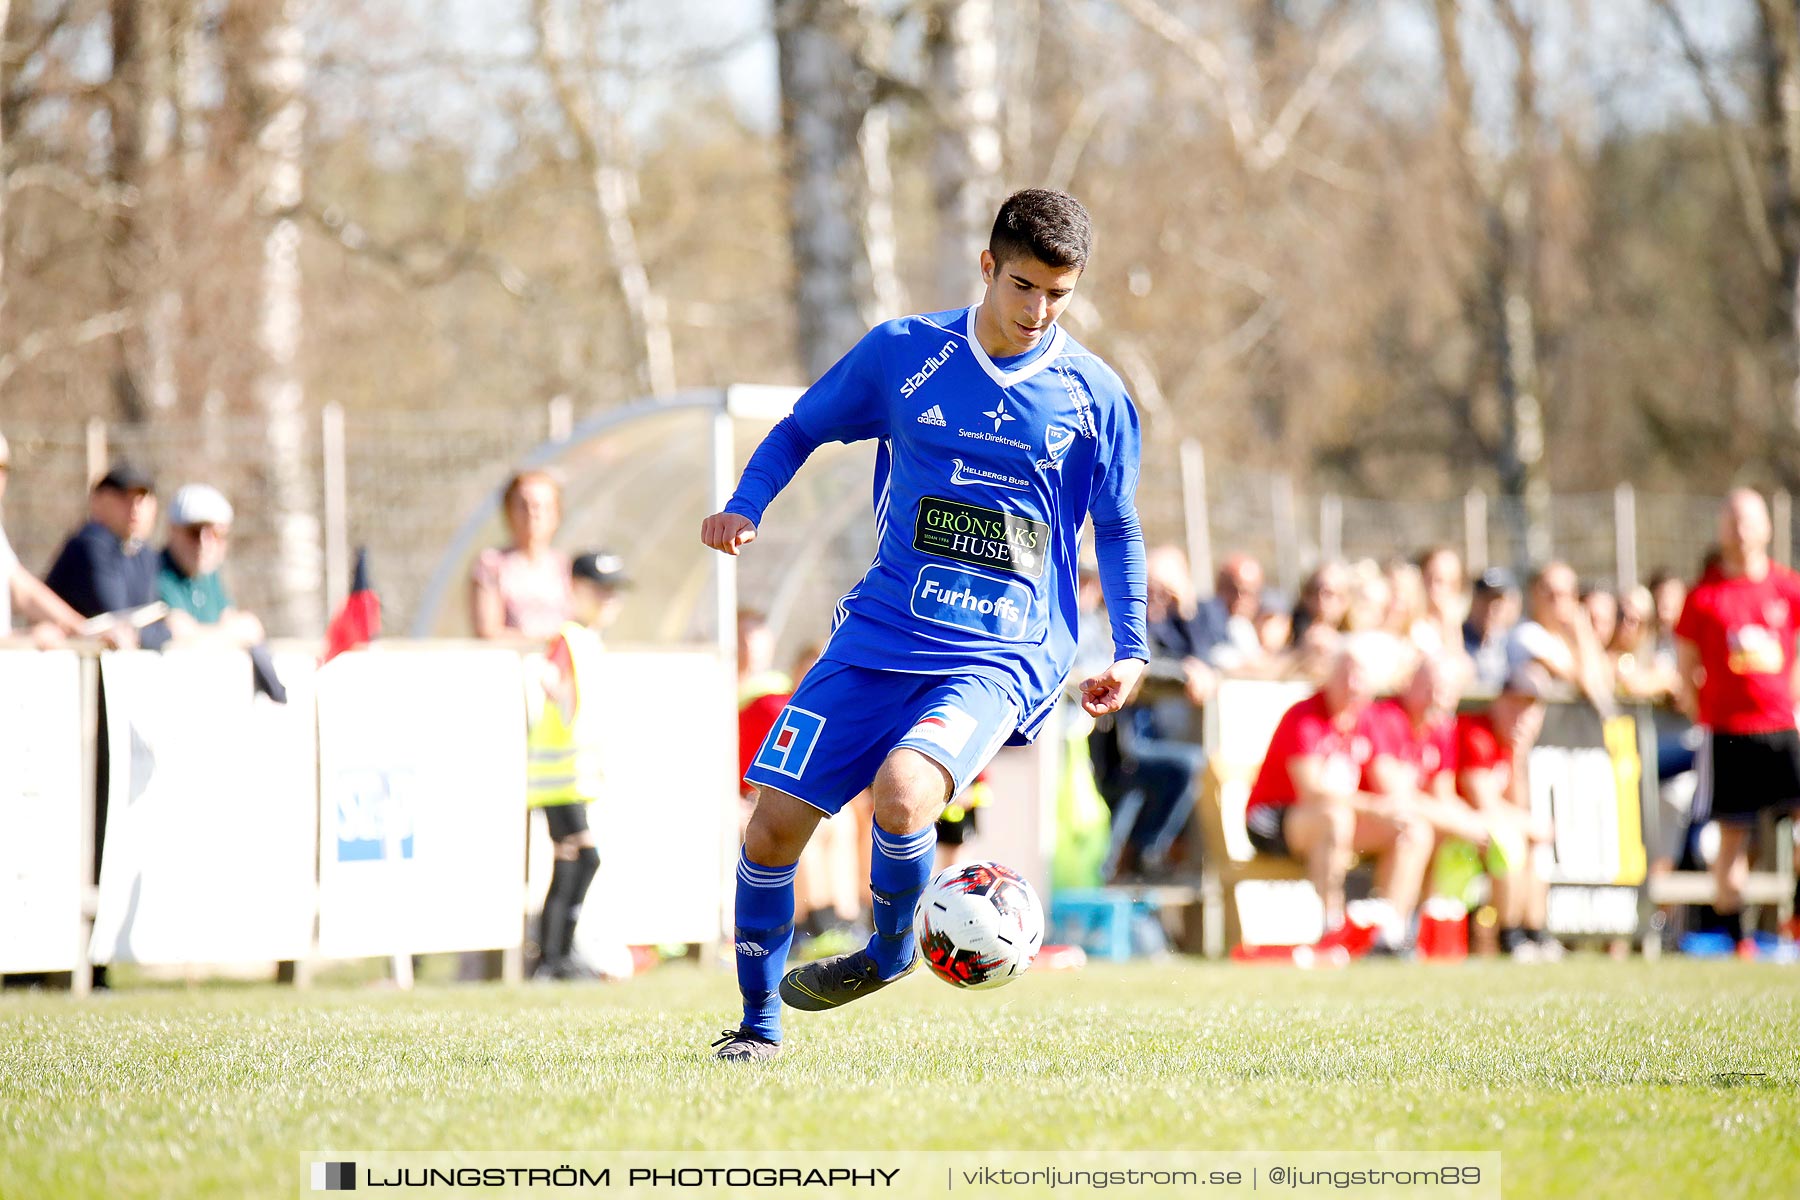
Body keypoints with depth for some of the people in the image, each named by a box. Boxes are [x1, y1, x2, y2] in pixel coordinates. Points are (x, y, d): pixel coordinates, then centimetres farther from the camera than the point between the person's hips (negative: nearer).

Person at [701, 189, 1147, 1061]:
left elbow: (1116, 530, 14)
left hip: (1004, 654, -2)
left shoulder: (1092, 395, 2)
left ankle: (889, 950, 0)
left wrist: (1130, 652, 6)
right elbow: (799, 431, 14)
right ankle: (759, 1021, 17)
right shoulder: (902, 353, 2)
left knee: (901, 793, -30)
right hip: (881, 633, 2)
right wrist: (745, 506, -4)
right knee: (773, 824, -4)